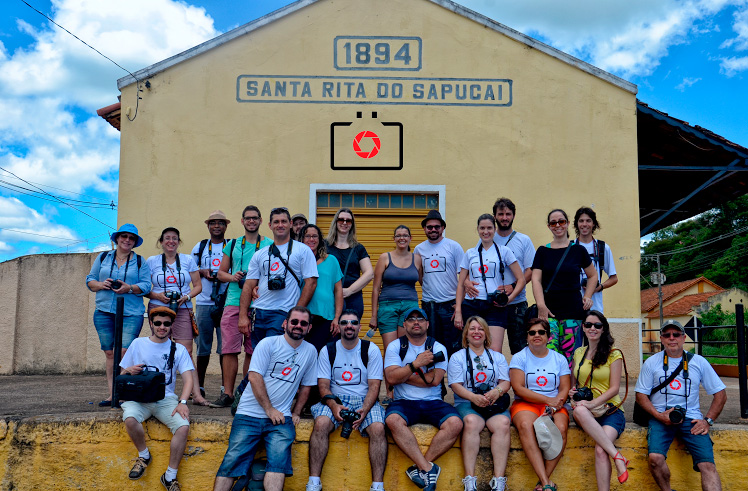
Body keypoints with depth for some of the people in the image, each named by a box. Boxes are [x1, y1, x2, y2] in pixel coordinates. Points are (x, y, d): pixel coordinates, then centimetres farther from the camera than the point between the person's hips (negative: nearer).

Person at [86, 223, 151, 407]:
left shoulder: (140, 261, 9)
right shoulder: (103, 258, 15)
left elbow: (146, 285, 1)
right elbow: (89, 280, 15)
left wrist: (129, 288, -16)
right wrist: (101, 284, -6)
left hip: (131, 314, -3)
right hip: (104, 312, 3)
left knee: (124, 351, -14)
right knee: (109, 353, 4)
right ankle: (112, 394, 9)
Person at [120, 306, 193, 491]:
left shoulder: (178, 349, 9)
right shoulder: (138, 344, 11)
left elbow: (188, 379, 1)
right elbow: (122, 373, 15)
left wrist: (182, 402, -16)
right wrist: (130, 371, -11)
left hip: (166, 399, 0)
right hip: (139, 397, 0)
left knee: (183, 426, -27)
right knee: (130, 418, -34)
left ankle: (170, 476, -9)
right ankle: (144, 455, -3)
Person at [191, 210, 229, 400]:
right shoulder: (200, 247, 13)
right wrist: (202, 272, -1)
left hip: (226, 302, -1)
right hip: (204, 303, 2)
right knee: (203, 346, 5)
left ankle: (226, 387, 6)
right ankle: (199, 386, 15)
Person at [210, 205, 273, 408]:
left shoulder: (270, 245, 7)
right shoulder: (232, 244, 15)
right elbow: (221, 272, 18)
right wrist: (233, 277, -3)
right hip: (233, 302, 2)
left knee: (252, 351, 2)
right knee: (229, 349, -2)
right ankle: (227, 393, 2)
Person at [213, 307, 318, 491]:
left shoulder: (310, 351, 11)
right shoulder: (268, 343, 0)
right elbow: (255, 377, -7)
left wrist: (296, 413, 8)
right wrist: (269, 410, -10)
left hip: (280, 416, 2)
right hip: (250, 413, -1)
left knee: (279, 460, -21)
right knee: (233, 460, -12)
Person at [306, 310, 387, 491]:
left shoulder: (371, 350, 3)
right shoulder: (328, 350, 7)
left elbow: (374, 386, -2)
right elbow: (323, 385, 3)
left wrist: (364, 410, -20)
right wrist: (333, 405, -18)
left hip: (364, 401, 0)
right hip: (335, 400, 1)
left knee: (378, 428, -30)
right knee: (321, 423, -30)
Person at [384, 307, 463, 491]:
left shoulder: (438, 348, 9)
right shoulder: (395, 347, 9)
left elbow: (434, 380, -6)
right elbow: (391, 378, -7)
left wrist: (403, 376, -4)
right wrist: (416, 364, -12)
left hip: (433, 402, 1)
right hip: (404, 401, -1)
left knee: (455, 424, -27)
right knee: (393, 420, -34)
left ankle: (420, 467, -19)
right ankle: (428, 468, -28)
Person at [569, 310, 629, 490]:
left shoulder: (614, 354, 6)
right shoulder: (578, 353, 17)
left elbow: (614, 388, -1)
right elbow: (573, 383, 26)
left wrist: (593, 403, -18)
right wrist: (573, 393, 1)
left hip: (610, 409, -2)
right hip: (587, 411, 2)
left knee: (600, 450, -31)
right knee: (579, 410, -36)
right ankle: (617, 456, -35)